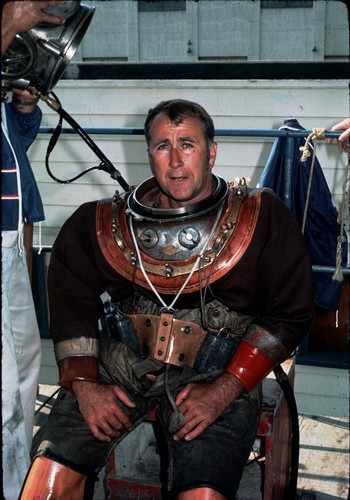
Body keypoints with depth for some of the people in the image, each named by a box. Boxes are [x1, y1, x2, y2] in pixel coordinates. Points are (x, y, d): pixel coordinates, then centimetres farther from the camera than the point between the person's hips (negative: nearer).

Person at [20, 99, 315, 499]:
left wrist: (225, 390, -10)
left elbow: (289, 314, -1)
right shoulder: (111, 221, 6)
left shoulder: (262, 218, -1)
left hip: (216, 376, -2)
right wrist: (83, 384, 0)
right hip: (121, 364, 3)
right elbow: (70, 296, 11)